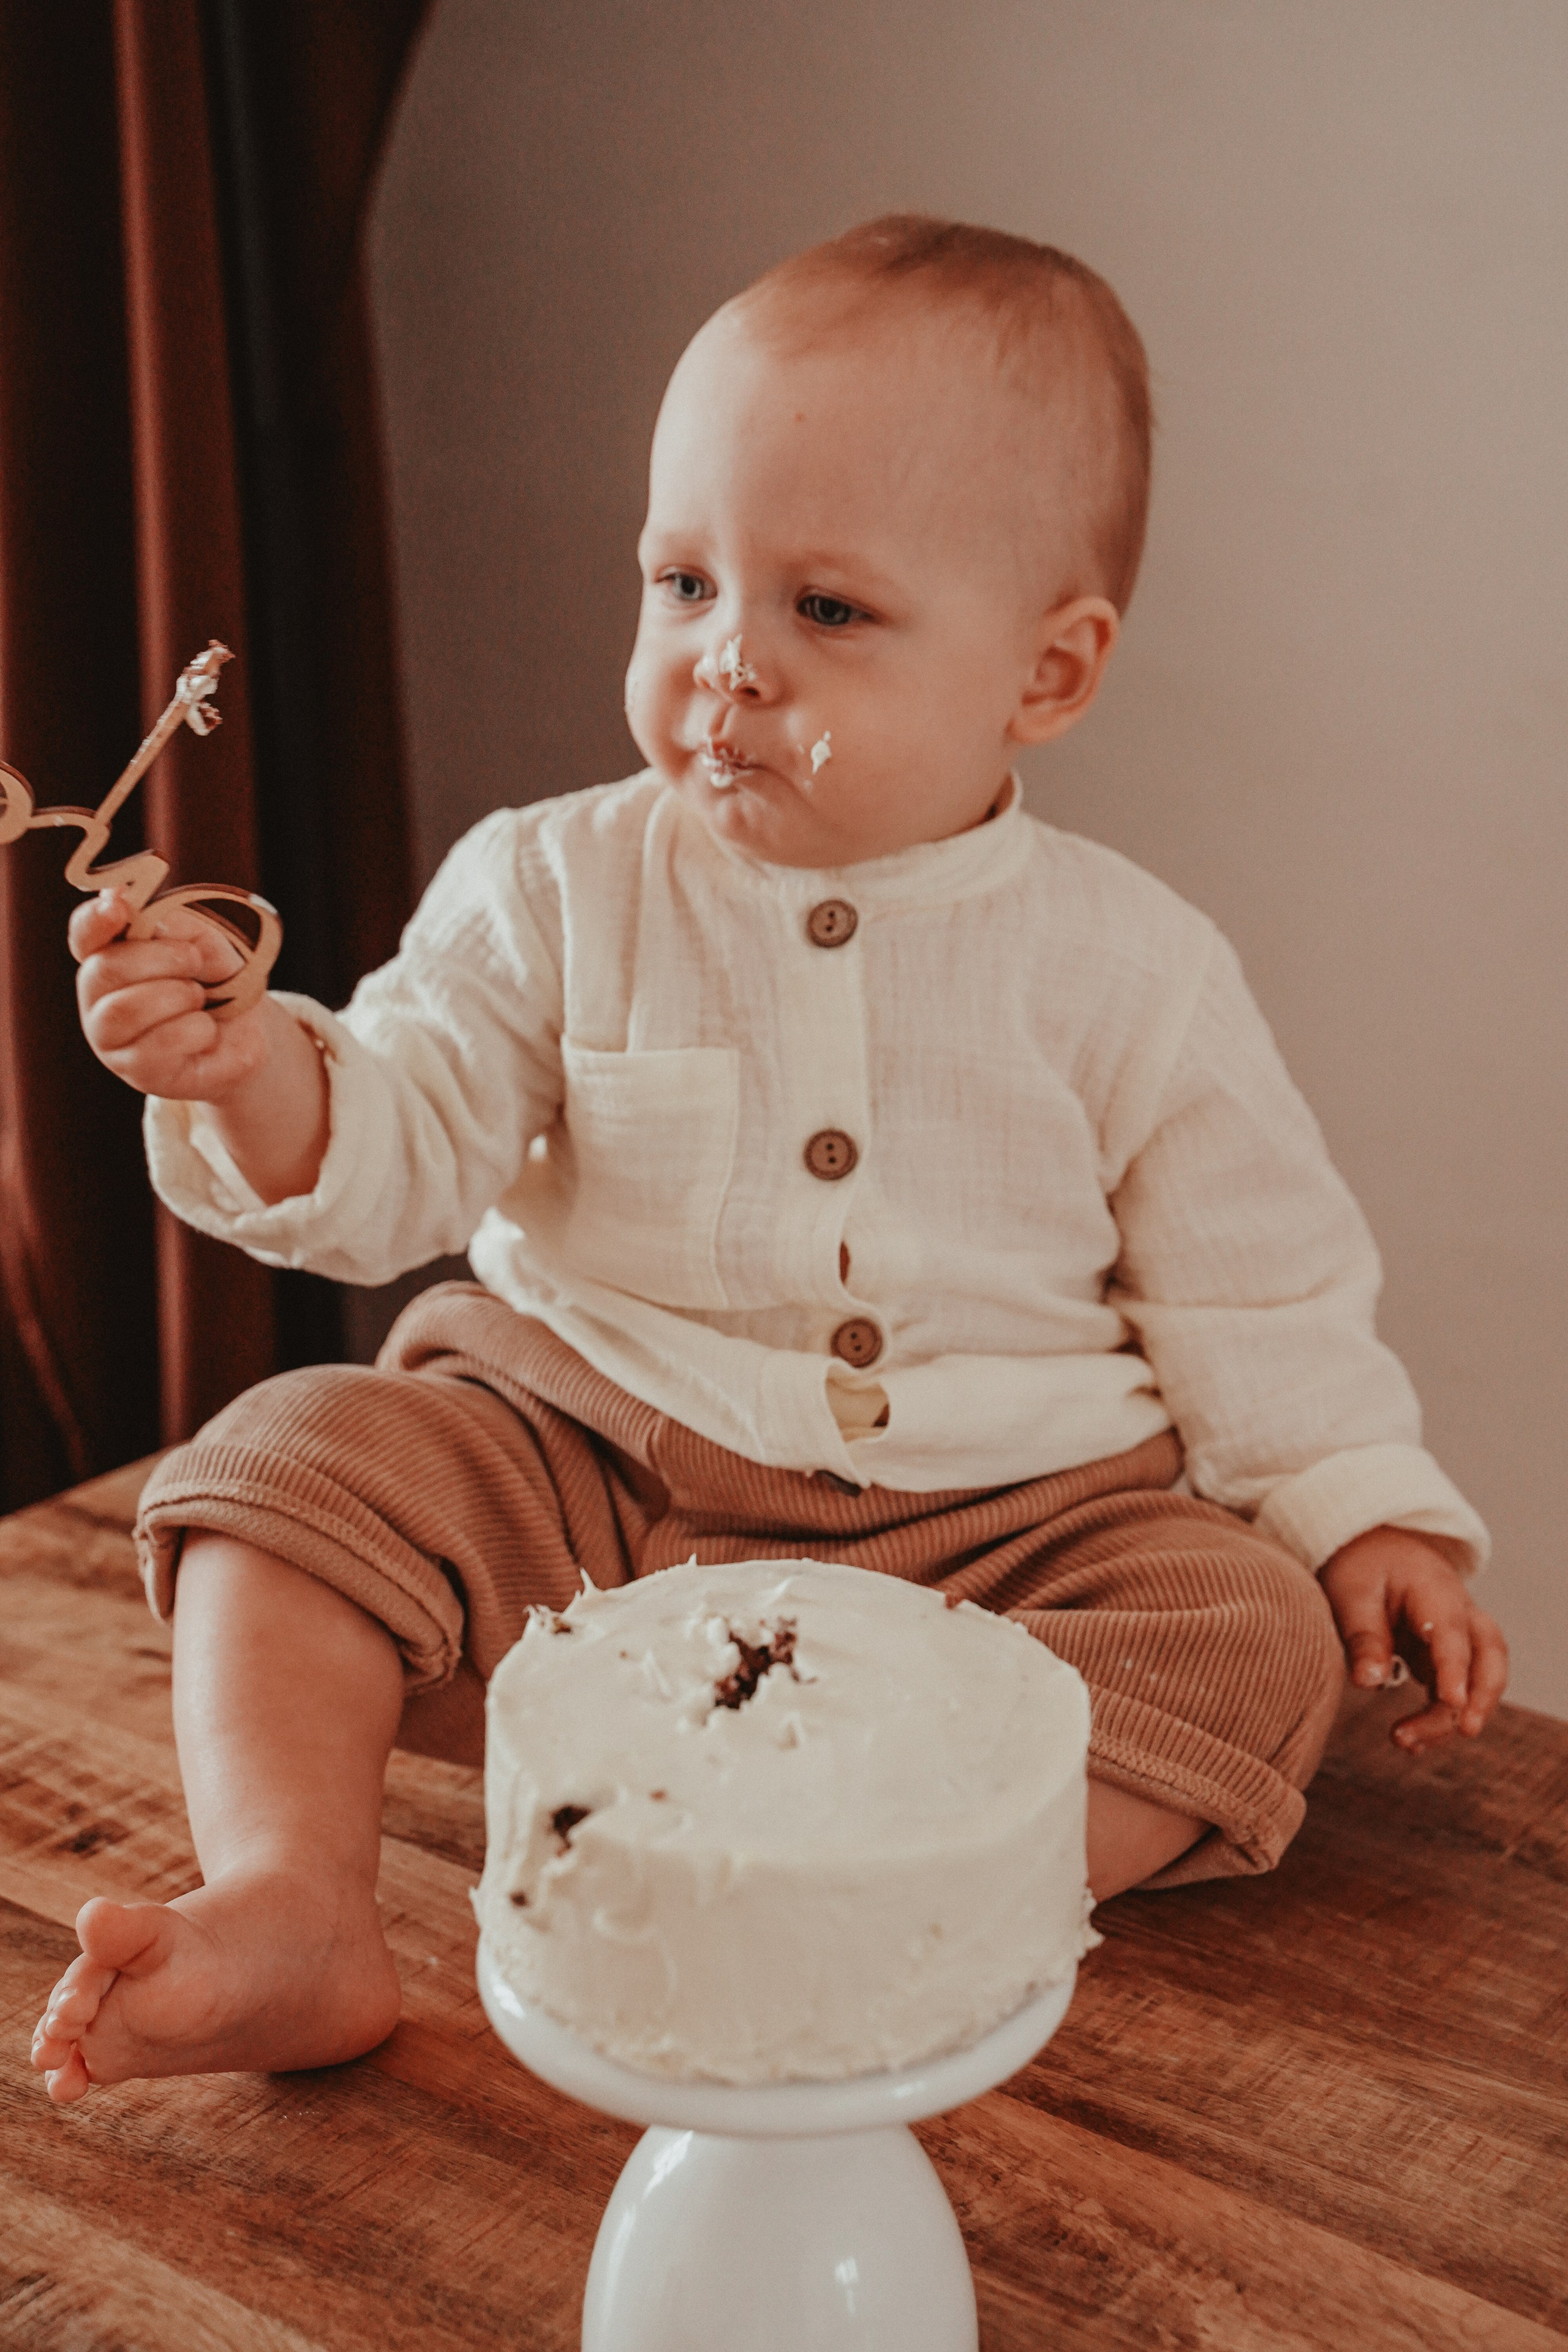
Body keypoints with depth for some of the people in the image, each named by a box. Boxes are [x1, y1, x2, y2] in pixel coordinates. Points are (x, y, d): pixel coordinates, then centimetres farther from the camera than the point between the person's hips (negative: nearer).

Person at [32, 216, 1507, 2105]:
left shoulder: (1125, 968, -3)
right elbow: (391, 1151, -5)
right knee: (294, 1460, -16)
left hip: (996, 1518, 0)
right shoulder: (555, 888, -1)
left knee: (1254, 1631, -23)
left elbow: (1255, 1285, 4)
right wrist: (257, 1077, -26)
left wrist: (1372, 1522, -2)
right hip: (572, 1476, 1)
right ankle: (286, 1909, -24)